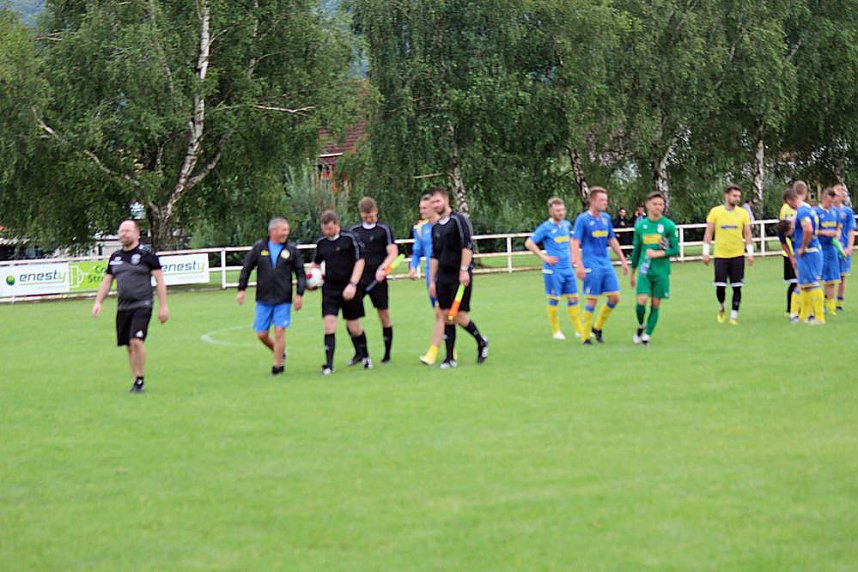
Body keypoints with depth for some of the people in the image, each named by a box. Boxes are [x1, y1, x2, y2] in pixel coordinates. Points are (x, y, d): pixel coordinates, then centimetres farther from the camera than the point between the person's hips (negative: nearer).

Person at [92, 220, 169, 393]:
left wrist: (163, 306, -8)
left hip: (142, 305, -6)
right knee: (129, 346, 7)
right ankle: (136, 381, 16)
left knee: (136, 342, -19)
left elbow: (160, 280, -4)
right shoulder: (115, 257, 13)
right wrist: (98, 302, 7)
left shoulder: (147, 253, -4)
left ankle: (140, 380, -9)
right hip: (123, 307, 6)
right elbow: (107, 281, 19)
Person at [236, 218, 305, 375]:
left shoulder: (292, 250, 1)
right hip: (263, 299, 2)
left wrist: (299, 294, -3)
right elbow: (246, 269, 8)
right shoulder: (259, 248, 2)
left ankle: (278, 365, 5)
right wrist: (241, 290, 3)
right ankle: (280, 353, 28)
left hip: (283, 299, -2)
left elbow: (300, 273, 5)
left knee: (279, 332, -8)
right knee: (261, 334, 4)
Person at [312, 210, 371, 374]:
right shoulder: (321, 242, 6)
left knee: (354, 328, 5)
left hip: (348, 289, -3)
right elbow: (316, 263, 22)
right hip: (329, 288, 3)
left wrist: (353, 284, -17)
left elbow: (360, 261, -8)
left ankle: (365, 356, 31)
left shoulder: (349, 239, -7)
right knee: (329, 325, -10)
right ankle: (329, 365, -10)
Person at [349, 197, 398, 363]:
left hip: (377, 279, -3)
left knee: (384, 315, 3)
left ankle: (387, 354, 14)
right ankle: (359, 353, 3)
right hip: (358, 279, 3)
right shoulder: (353, 231, 10)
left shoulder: (384, 229, -1)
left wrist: (382, 268, -21)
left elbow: (393, 253, -6)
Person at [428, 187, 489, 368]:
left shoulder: (458, 220, -7)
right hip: (443, 277, 7)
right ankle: (450, 358, 5)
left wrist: (464, 270, -20)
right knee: (445, 316, 3)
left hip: (460, 276, -7)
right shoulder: (435, 227, 16)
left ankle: (481, 342, 16)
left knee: (459, 316, -9)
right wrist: (432, 281, 17)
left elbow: (467, 246, -14)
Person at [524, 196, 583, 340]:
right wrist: (544, 257, -14)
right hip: (553, 270, -6)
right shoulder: (546, 227, -10)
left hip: (568, 268, 6)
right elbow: (529, 243, -11)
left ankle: (579, 329, 12)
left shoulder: (567, 224, 9)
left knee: (573, 298, 6)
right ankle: (556, 331, 9)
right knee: (554, 299, 0)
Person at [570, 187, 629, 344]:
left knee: (615, 298, 1)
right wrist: (579, 266, -22)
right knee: (592, 300, -4)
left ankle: (597, 328, 18)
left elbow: (612, 241, 21)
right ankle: (585, 337, 7)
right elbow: (575, 243, -13)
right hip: (591, 265, -6)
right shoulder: (583, 219, -8)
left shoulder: (606, 218, 11)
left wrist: (623, 261, 20)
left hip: (606, 264, 6)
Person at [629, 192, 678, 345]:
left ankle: (647, 335, 13)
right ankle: (640, 325, 15)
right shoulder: (640, 226, 6)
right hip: (644, 270, 1)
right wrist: (632, 272, 19)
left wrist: (658, 254, -17)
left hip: (661, 271, -1)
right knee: (641, 301, -12)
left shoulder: (669, 225, -2)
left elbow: (675, 250, -2)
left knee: (655, 304, 2)